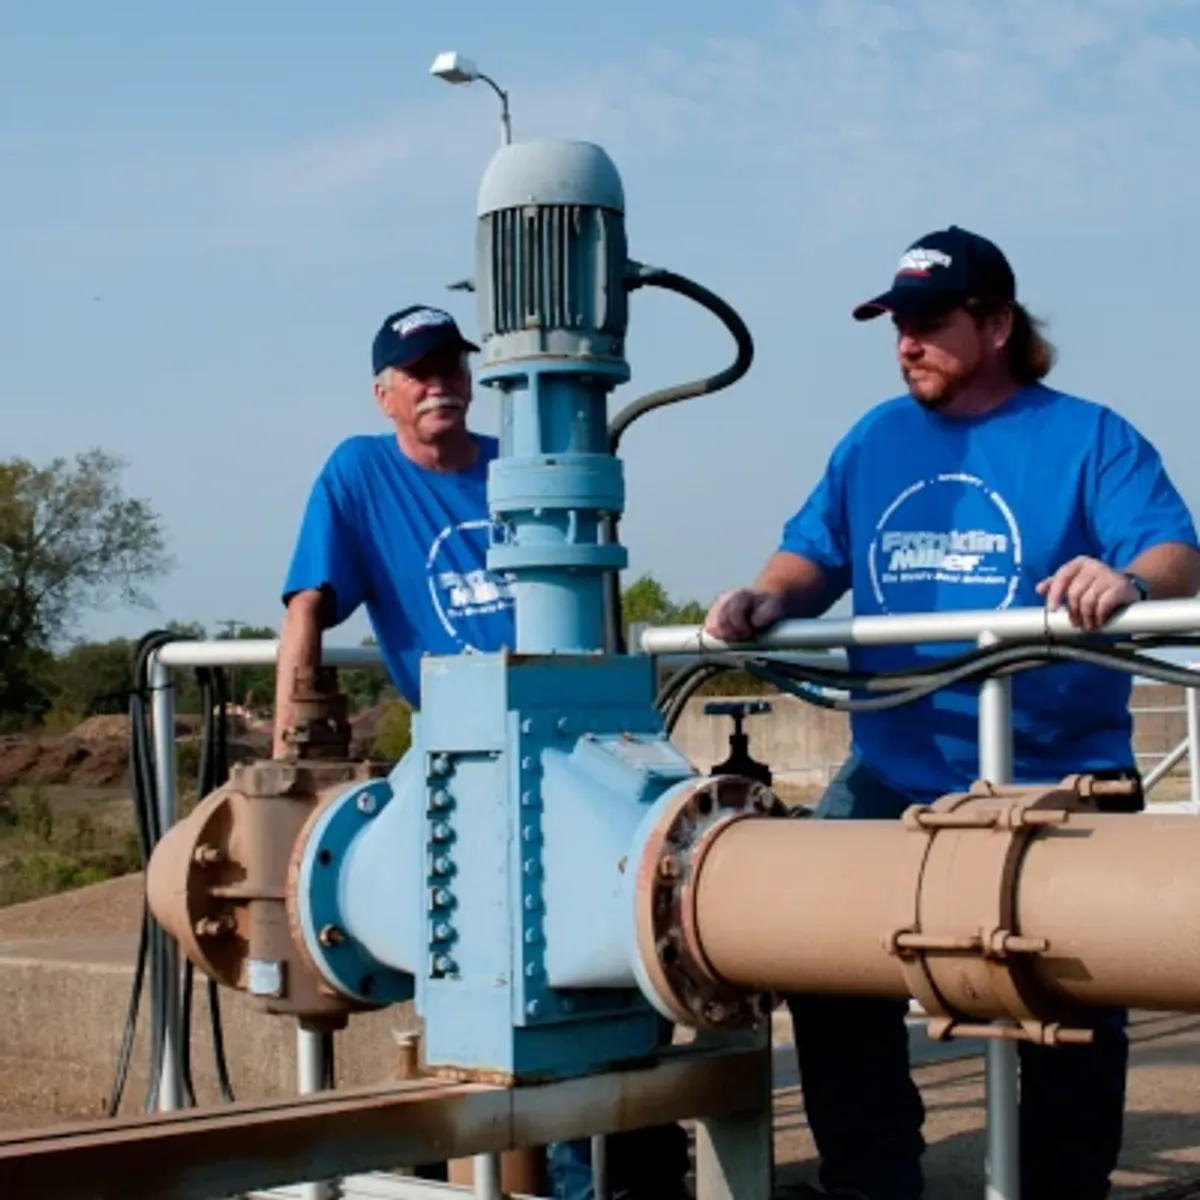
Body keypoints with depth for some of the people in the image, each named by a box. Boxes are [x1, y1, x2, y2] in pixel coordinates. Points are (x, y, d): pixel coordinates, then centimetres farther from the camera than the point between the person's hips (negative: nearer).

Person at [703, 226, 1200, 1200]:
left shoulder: (1086, 438, -4)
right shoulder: (874, 441, 10)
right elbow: (815, 556, 8)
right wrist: (768, 599, -14)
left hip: (1055, 779, -4)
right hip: (893, 774, 4)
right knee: (829, 966, -1)